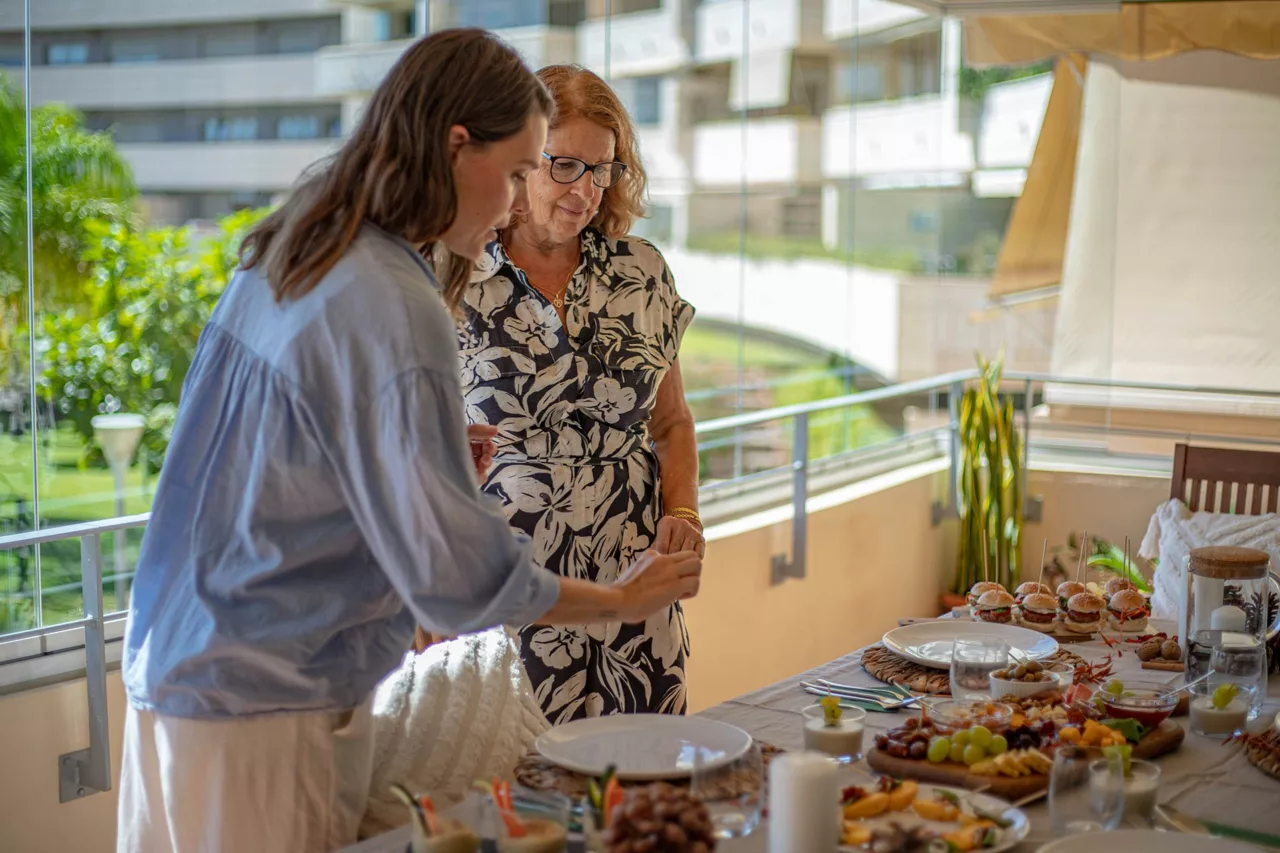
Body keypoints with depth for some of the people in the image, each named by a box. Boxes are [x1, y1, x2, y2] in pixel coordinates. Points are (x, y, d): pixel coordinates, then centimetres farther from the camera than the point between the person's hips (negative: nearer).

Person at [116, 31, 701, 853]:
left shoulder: (283, 258, 6)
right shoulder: (391, 307, -22)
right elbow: (457, 574, -20)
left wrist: (450, 444, 13)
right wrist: (624, 600, -7)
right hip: (268, 712, -9)